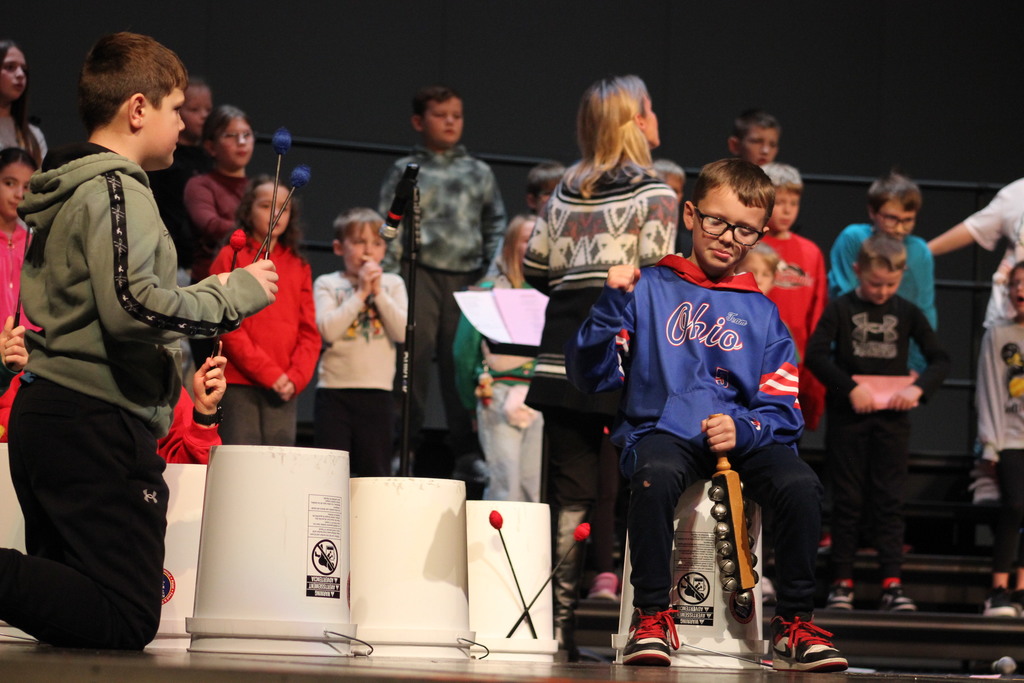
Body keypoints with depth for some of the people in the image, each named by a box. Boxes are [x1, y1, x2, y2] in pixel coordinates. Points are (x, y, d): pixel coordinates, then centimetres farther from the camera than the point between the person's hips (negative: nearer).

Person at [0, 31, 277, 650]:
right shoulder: (117, 190, -10)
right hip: (97, 421, -10)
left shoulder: (63, 192, 21)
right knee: (127, 621, -14)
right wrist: (233, 293, -12)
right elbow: (132, 305, -24)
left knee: (73, 605, 14)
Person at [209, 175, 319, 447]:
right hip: (239, 385, -4)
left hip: (285, 391, 4)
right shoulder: (232, 258, 4)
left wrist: (296, 378, -6)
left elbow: (309, 333, 11)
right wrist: (269, 373, -12)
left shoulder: (298, 267, 16)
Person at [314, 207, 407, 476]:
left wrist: (378, 292, -7)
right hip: (334, 390, -1)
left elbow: (403, 332, -5)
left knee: (375, 472, 5)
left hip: (377, 393, 1)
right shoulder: (327, 284, 5)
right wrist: (361, 293, -9)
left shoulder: (392, 284, 10)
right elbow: (328, 330, -12)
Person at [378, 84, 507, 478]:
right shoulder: (406, 172, 7)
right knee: (414, 360, -4)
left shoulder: (479, 173, 13)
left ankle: (466, 450, 7)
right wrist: (390, 281, -6)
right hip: (420, 275, -2)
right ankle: (407, 446, 2)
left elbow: (495, 227, 15)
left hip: (466, 279, 2)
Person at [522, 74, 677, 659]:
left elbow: (534, 266, 13)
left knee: (570, 494, 6)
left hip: (564, 351, 5)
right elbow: (655, 280, -11)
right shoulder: (655, 195, -4)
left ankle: (559, 623, 4)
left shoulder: (567, 190, 12)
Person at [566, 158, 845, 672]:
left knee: (800, 483, -28)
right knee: (656, 474, -38)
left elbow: (784, 412, 9)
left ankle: (795, 625, -14)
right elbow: (589, 376, 1)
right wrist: (611, 307, -12)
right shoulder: (650, 289, 8)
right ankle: (653, 617, -21)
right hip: (663, 431, -2)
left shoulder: (761, 313, 16)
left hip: (742, 437, 2)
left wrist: (743, 429, -13)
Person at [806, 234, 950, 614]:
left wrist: (919, 387, -12)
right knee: (847, 500, 2)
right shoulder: (841, 309, 0)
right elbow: (815, 354, -10)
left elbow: (940, 360, 6)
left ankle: (892, 585, -5)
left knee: (889, 501, -1)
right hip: (848, 417, -2)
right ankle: (842, 583, 6)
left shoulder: (907, 313, 6)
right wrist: (850, 387, -18)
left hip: (892, 416, 2)